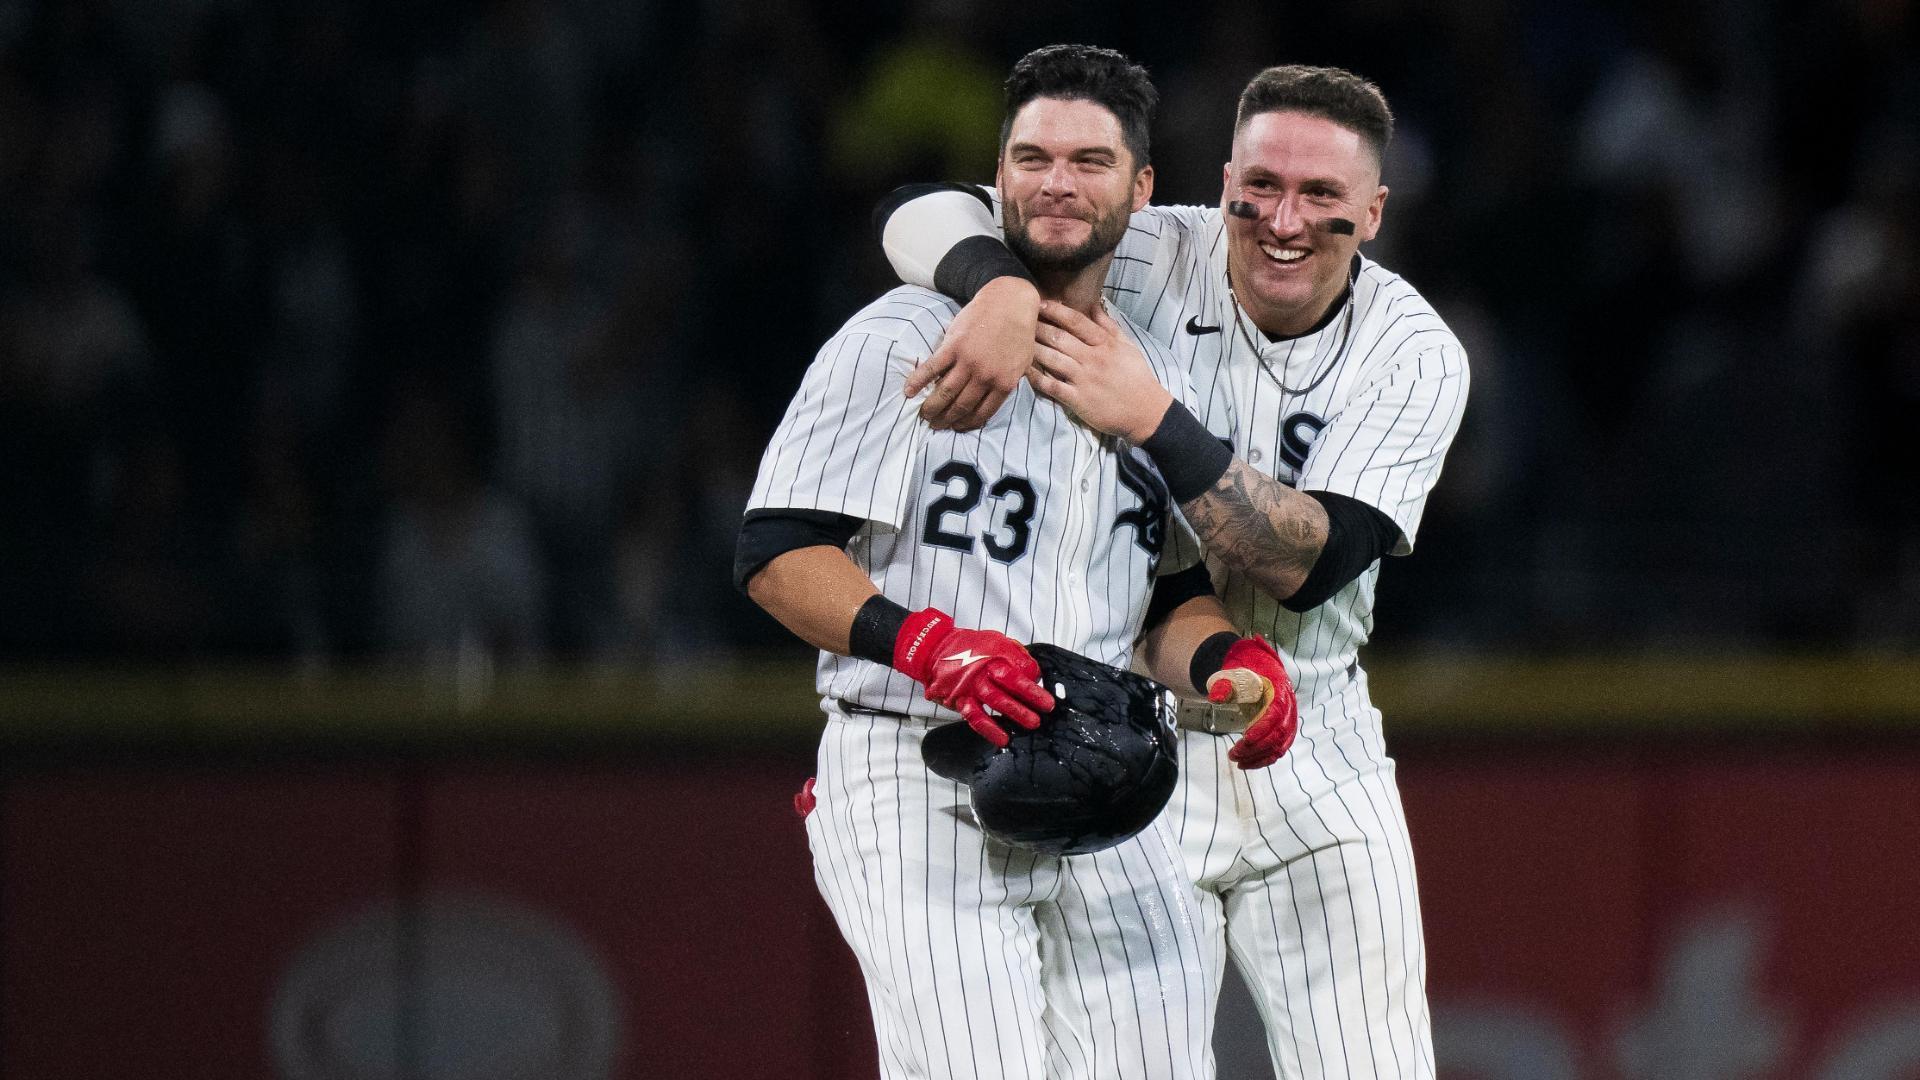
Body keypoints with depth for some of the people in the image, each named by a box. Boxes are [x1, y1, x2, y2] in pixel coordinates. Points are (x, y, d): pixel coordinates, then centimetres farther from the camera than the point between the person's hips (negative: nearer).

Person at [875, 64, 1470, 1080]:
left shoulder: (1415, 356, -7)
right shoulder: (1153, 263, -8)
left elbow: (1313, 560, -20)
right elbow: (922, 211, -14)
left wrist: (1149, 420, -30)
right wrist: (1003, 288, -36)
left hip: (1312, 773, 1)